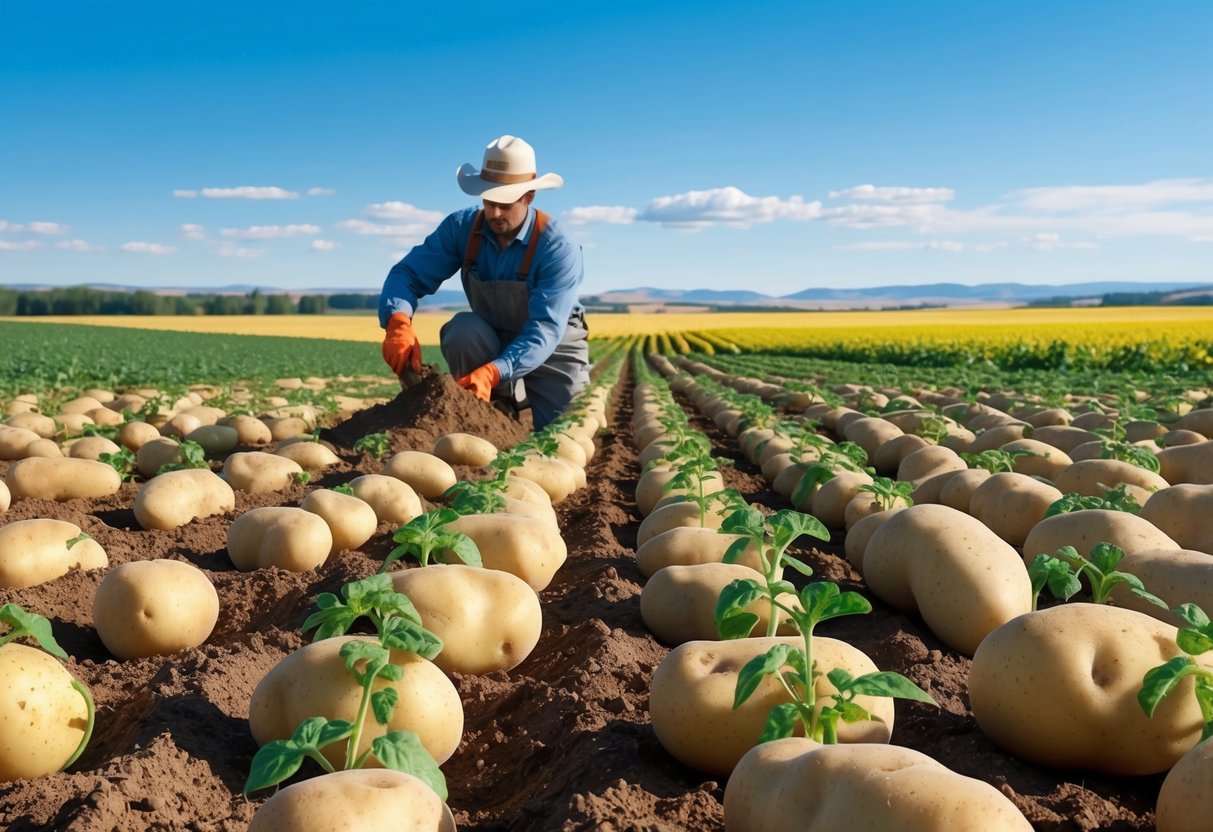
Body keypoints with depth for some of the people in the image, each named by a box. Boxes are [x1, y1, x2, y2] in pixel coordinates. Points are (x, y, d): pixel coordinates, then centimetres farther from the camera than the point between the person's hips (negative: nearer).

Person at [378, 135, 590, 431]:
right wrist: (399, 323, -45)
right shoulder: (461, 227, -17)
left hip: (551, 345, -2)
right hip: (493, 339, 2)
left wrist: (491, 373, -52)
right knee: (462, 330, -32)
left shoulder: (558, 248, -28)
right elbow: (408, 274, -21)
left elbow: (544, 330, -36)